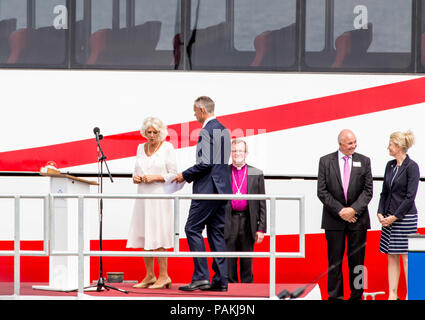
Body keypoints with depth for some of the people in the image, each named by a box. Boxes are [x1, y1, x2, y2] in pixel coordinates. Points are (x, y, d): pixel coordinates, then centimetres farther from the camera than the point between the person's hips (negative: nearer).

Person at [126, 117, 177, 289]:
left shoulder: (167, 147, -1)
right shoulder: (141, 148, 15)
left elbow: (173, 175, -3)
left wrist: (155, 177, -16)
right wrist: (136, 177, 0)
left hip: (160, 196, -6)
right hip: (143, 196, 6)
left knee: (157, 237, -10)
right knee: (144, 236, 5)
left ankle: (163, 276, -6)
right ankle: (149, 276, 11)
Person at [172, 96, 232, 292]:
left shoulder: (207, 131, -13)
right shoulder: (223, 130, 17)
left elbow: (206, 163, -21)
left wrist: (185, 175, -8)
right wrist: (191, 175, 19)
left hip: (208, 188, -9)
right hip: (221, 188, 9)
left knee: (193, 228, -6)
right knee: (216, 232, 9)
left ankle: (200, 277, -11)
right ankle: (220, 280, 7)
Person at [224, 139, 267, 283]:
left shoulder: (256, 174, 8)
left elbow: (262, 204, 6)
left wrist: (261, 228, -1)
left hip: (247, 223, 0)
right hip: (228, 223, 0)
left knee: (247, 264, 5)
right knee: (228, 263, 1)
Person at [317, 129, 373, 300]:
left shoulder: (364, 161, 5)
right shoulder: (326, 161, 2)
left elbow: (368, 190, 1)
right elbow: (322, 191, -2)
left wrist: (354, 209, -13)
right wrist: (340, 210, -11)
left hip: (357, 218, 1)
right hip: (334, 219, -1)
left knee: (357, 259, 4)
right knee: (334, 260, 3)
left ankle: (356, 295, 10)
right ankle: (335, 296, 10)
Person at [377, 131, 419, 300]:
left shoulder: (411, 166, -10)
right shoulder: (390, 165, 11)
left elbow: (410, 197, -14)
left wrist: (394, 217, -14)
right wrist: (381, 213, 2)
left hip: (405, 217, -7)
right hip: (389, 217, 7)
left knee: (406, 257, -3)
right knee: (392, 256, 7)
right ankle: (392, 295, 11)